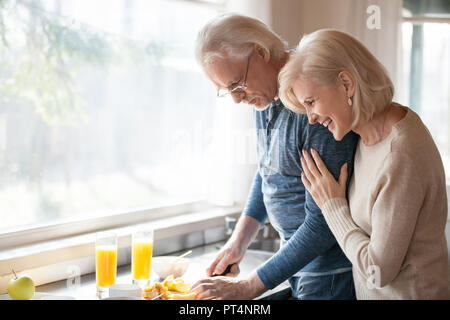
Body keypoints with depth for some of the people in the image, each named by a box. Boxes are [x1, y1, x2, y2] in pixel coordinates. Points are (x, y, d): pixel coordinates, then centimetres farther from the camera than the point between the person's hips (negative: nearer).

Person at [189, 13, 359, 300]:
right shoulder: (265, 97, 2)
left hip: (332, 273, -8)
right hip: (298, 260, 8)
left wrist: (249, 287, -21)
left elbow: (323, 223, -26)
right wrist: (239, 240, 7)